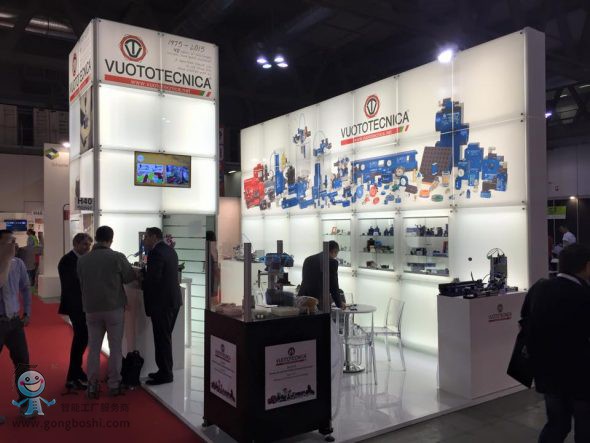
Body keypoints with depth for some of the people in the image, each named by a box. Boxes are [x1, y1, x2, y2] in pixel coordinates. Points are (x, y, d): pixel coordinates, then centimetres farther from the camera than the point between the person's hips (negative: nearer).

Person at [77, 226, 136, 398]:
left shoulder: (82, 260, -3)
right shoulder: (117, 257, -12)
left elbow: (81, 282, 7)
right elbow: (130, 278, 0)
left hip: (91, 309, 3)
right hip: (114, 308, -3)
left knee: (93, 348, 11)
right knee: (115, 348, 8)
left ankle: (92, 386, 15)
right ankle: (114, 384, 14)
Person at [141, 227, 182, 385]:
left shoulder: (156, 253, -17)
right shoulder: (170, 250, 13)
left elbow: (153, 279, -23)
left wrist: (141, 283, -4)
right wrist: (144, 272, 12)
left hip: (161, 302, -10)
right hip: (173, 300, 10)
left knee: (162, 339, -1)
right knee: (165, 338, 17)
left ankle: (165, 374, 7)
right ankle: (165, 370, 26)